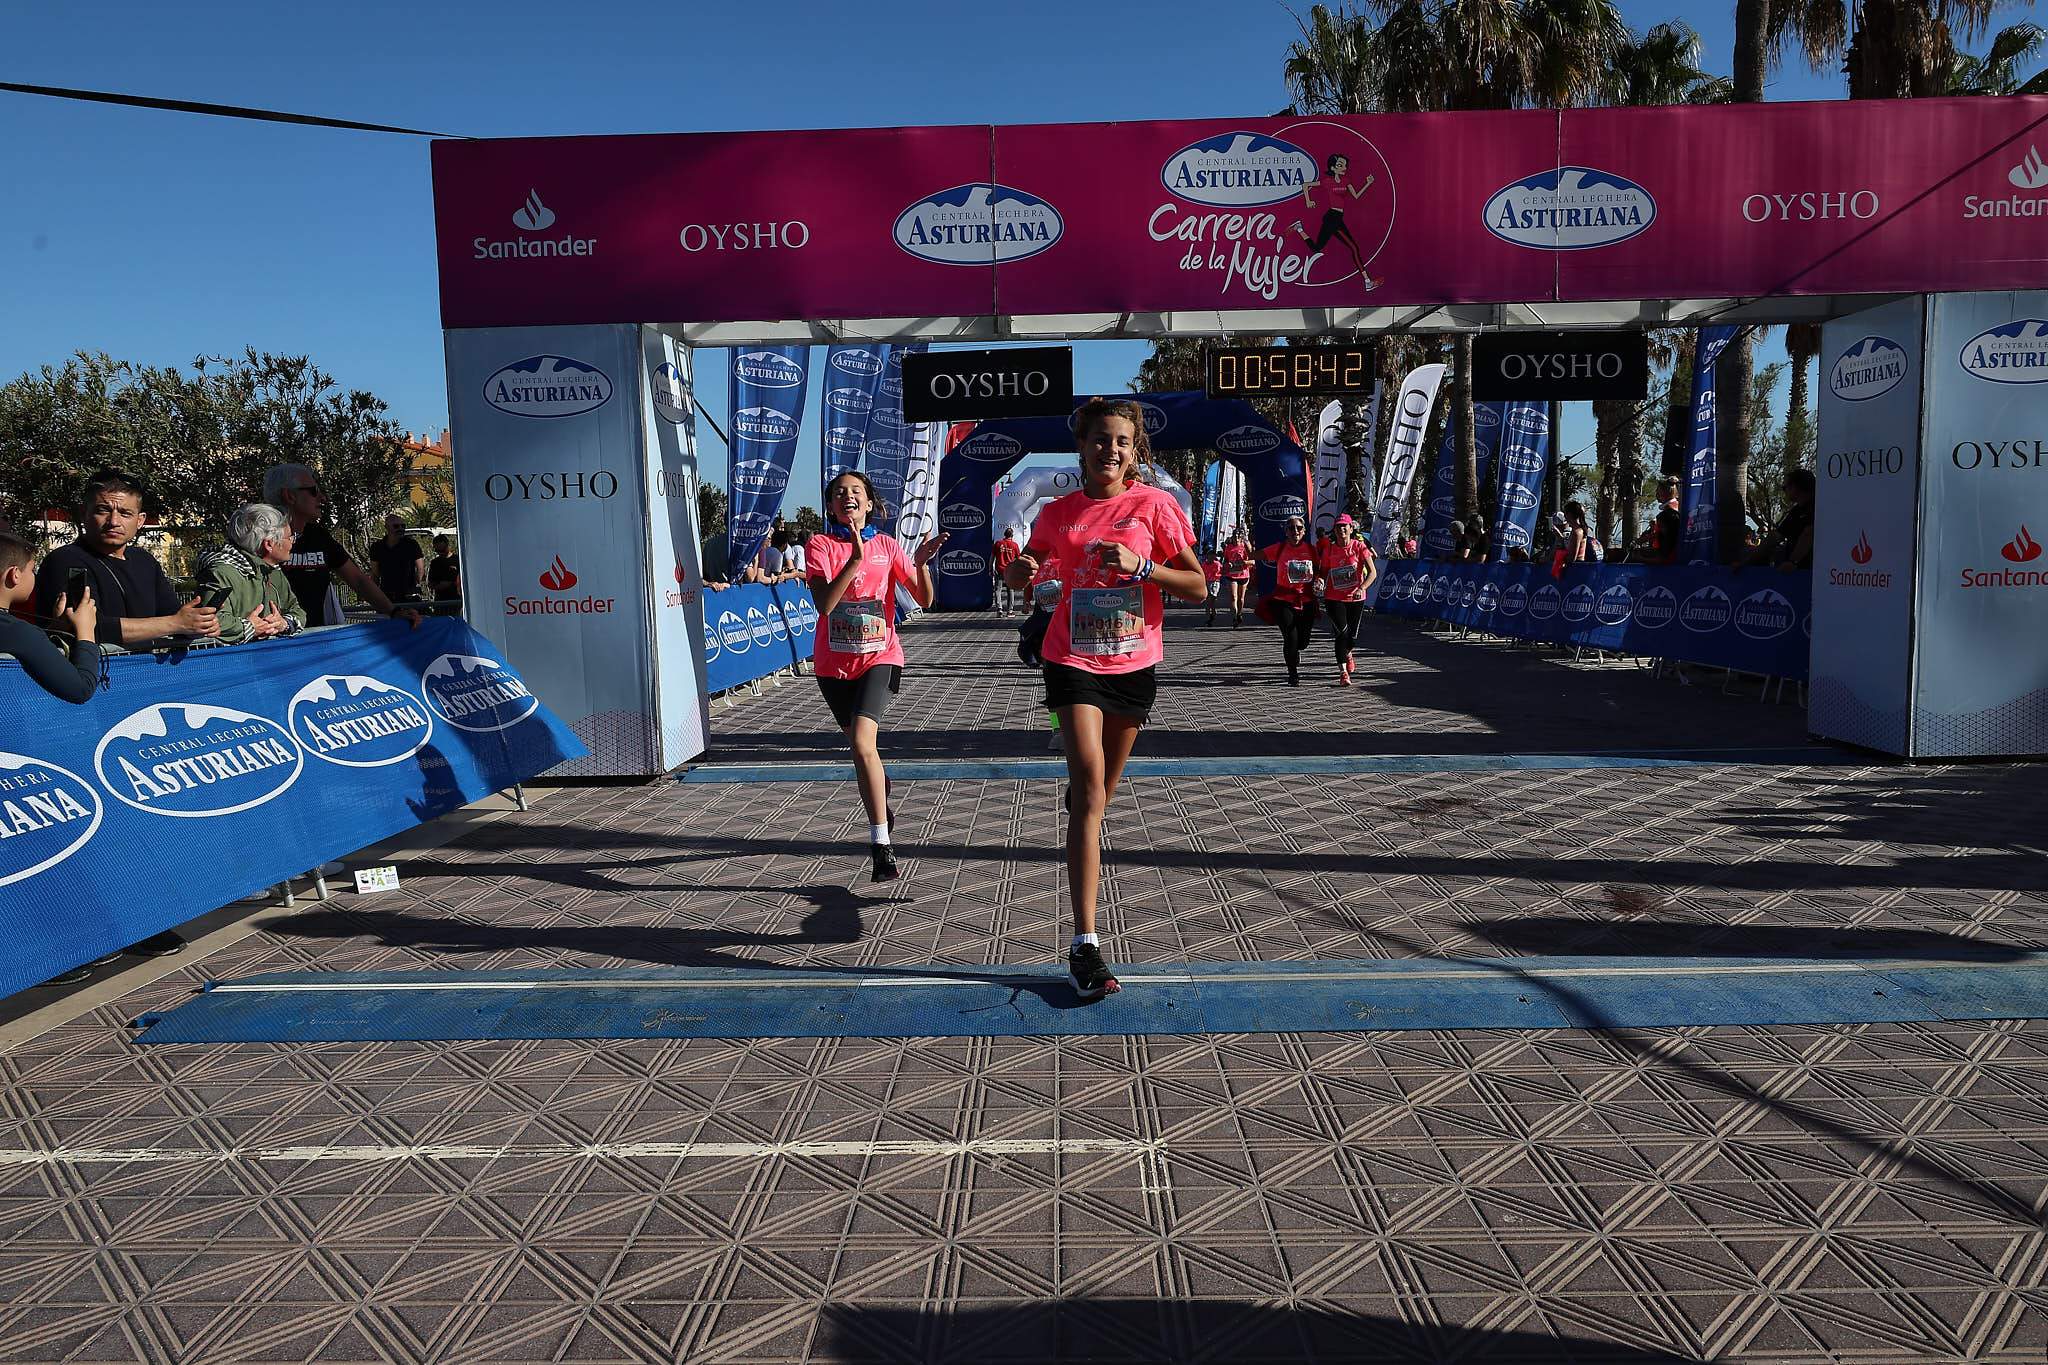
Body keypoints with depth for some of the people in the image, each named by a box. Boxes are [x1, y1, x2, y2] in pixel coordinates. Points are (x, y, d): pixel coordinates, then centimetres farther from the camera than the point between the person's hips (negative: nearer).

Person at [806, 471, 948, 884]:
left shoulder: (887, 545, 1)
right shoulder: (822, 545, -4)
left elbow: (924, 600, 1)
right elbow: (823, 604, -19)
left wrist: (921, 563, -18)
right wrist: (855, 560, -28)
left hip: (879, 657, -2)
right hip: (834, 662, 2)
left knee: (862, 743, -21)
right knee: (860, 745, 18)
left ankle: (881, 844, -18)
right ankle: (880, 786, 52)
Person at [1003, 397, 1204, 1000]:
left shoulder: (1155, 505, -2)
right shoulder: (1058, 513, 2)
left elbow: (1197, 586, -4)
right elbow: (1020, 573, 18)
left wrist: (1140, 565, -20)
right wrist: (1025, 569, -7)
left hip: (1134, 663, 1)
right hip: (1074, 660, -1)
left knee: (1099, 793, 15)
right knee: (1089, 790, -16)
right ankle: (1085, 944, -19)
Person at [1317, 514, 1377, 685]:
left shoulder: (1359, 546, -8)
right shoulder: (1329, 550, -3)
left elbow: (1373, 572, -11)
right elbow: (1323, 572, 8)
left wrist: (1362, 588, -26)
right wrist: (1320, 581, -15)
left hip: (1356, 598, 1)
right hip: (1334, 598, -1)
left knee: (1352, 636, 9)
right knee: (1342, 632, -17)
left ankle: (1347, 654, 46)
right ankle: (1343, 672, -10)